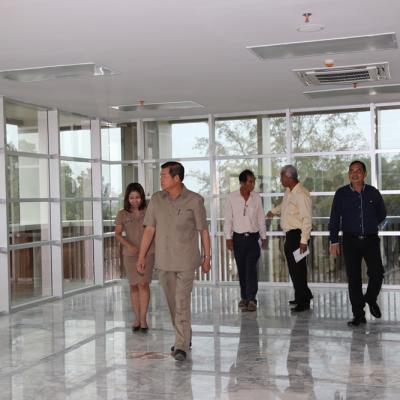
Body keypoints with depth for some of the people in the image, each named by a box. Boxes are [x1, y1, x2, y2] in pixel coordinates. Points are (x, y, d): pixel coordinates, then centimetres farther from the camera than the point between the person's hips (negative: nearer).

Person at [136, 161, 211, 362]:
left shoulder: (194, 201, -8)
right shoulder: (157, 199, 2)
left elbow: (203, 230, 0)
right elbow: (149, 229, 5)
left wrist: (207, 257, 2)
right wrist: (141, 256, 4)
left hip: (186, 261, -4)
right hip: (163, 261, 4)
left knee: (182, 304, -9)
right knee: (173, 304, 14)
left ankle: (181, 346, -5)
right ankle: (185, 337, 32)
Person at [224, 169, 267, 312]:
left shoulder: (257, 197, 0)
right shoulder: (232, 197, -3)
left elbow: (261, 218, 7)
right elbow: (228, 219, 0)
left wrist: (264, 236, 10)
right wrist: (228, 238, -2)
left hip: (253, 237, 0)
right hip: (238, 237, 0)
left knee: (251, 268, -9)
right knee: (241, 269, 9)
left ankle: (251, 300, -10)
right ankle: (244, 297, 22)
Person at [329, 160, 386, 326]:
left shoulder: (373, 193, 1)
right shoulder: (341, 194, -1)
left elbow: (382, 213, 16)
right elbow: (334, 218, 1)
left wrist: (370, 225, 12)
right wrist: (334, 241, -2)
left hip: (371, 239, 0)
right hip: (350, 240, 0)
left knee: (377, 273, -8)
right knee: (353, 278, 2)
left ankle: (371, 299, 23)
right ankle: (358, 315, 11)